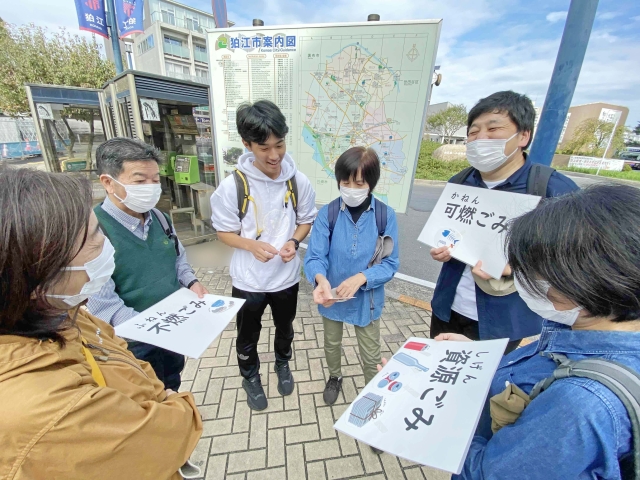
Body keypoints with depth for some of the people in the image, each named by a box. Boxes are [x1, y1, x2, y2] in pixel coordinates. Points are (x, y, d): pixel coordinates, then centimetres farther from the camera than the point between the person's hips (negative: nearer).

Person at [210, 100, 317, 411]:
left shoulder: (299, 181, -12)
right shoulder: (232, 185, -18)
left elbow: (306, 220, 1)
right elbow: (224, 232, -8)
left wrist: (293, 242, -19)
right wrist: (252, 245, -27)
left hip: (287, 276, 2)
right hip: (248, 279, -1)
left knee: (285, 328, 26)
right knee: (248, 335, 21)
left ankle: (283, 363, 58)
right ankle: (251, 378, 52)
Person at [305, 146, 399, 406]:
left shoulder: (386, 215, -15)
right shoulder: (327, 214, -15)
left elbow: (390, 263, -13)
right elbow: (314, 256, -17)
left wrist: (361, 278, -29)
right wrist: (321, 280, -38)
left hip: (367, 299, 0)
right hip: (333, 297, 1)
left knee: (370, 355, 20)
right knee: (331, 345, 27)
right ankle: (334, 378, 58)